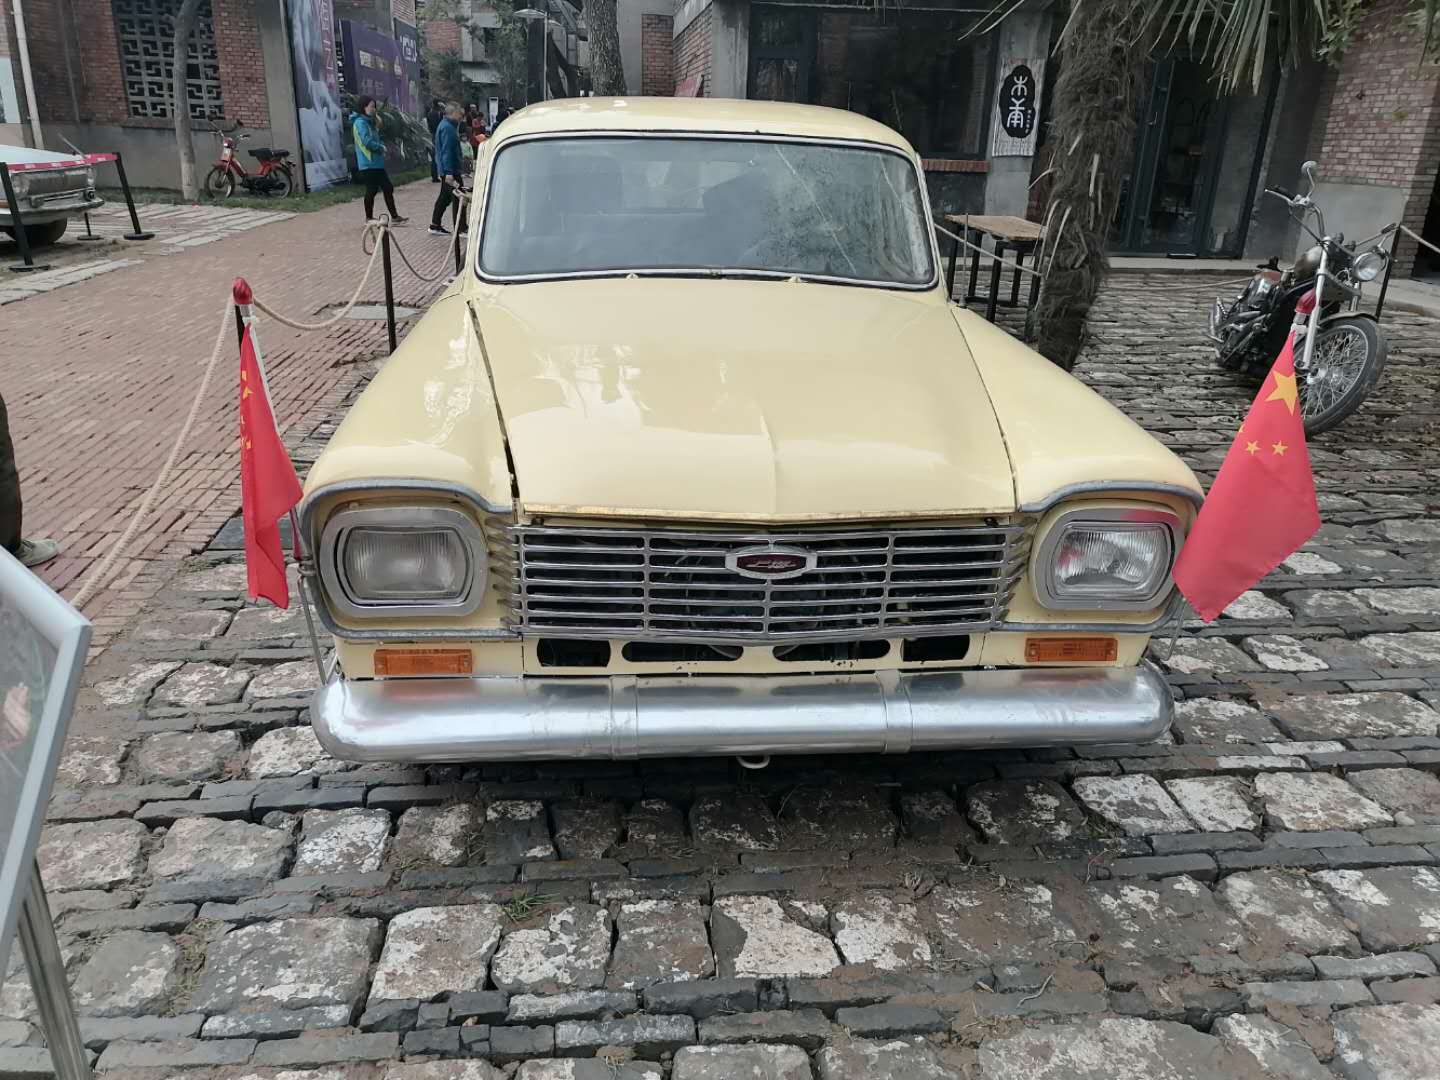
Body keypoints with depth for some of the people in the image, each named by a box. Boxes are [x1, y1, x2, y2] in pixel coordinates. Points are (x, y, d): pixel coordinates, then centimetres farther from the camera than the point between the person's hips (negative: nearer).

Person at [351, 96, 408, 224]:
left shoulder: (368, 121, 16)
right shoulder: (360, 122, -13)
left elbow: (376, 138, 19)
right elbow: (367, 142, -22)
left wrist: (381, 145, -2)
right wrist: (381, 147, -8)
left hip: (377, 163, 9)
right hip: (368, 164, -9)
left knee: (388, 188, 7)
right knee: (371, 190, -2)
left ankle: (394, 217, 9)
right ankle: (369, 218, 9)